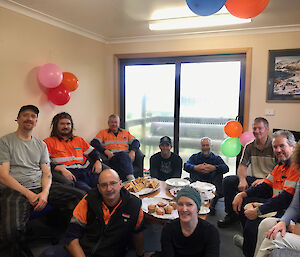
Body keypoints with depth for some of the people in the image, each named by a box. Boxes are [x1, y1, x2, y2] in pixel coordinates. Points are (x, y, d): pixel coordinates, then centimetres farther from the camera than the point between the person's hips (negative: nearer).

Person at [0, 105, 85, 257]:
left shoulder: (41, 145, 19)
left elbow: (47, 173, 12)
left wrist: (45, 192, -10)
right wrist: (28, 194, -13)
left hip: (42, 187, 4)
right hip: (16, 190, -4)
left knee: (81, 197, -17)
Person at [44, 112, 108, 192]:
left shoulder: (79, 140, 28)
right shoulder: (49, 142, 13)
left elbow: (94, 152, 29)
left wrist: (98, 161, 5)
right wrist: (61, 169, -17)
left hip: (85, 170, 5)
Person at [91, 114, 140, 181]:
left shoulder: (125, 132, 27)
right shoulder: (103, 133, 19)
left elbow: (136, 142, 18)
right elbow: (94, 143, 4)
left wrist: (132, 152, -5)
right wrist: (106, 151, -13)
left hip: (126, 155, 2)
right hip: (111, 156, -2)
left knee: (124, 155, -36)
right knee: (123, 155, -36)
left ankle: (130, 178, -43)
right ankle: (130, 177, -50)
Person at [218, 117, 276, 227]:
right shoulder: (249, 146, 9)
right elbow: (242, 165, 5)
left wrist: (264, 180, -25)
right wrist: (242, 180, -15)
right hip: (252, 179, 6)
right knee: (228, 181, -14)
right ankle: (231, 215, 0)